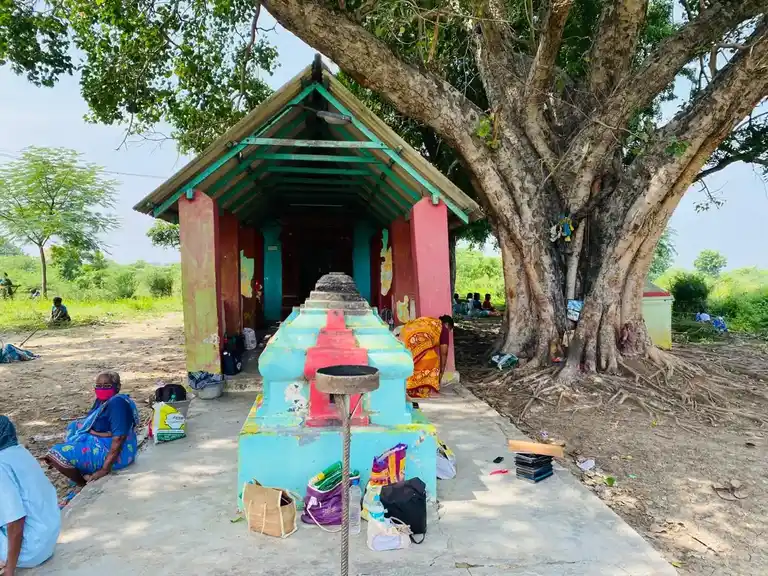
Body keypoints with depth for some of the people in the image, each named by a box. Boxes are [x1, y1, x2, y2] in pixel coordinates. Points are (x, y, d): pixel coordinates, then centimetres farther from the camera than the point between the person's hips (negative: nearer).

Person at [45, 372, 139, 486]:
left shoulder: (117, 403, -24)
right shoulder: (103, 400, 6)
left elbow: (119, 438, -29)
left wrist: (105, 469, -28)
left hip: (113, 451, -11)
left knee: (55, 454, -13)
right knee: (74, 426, 28)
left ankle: (86, 483, 4)